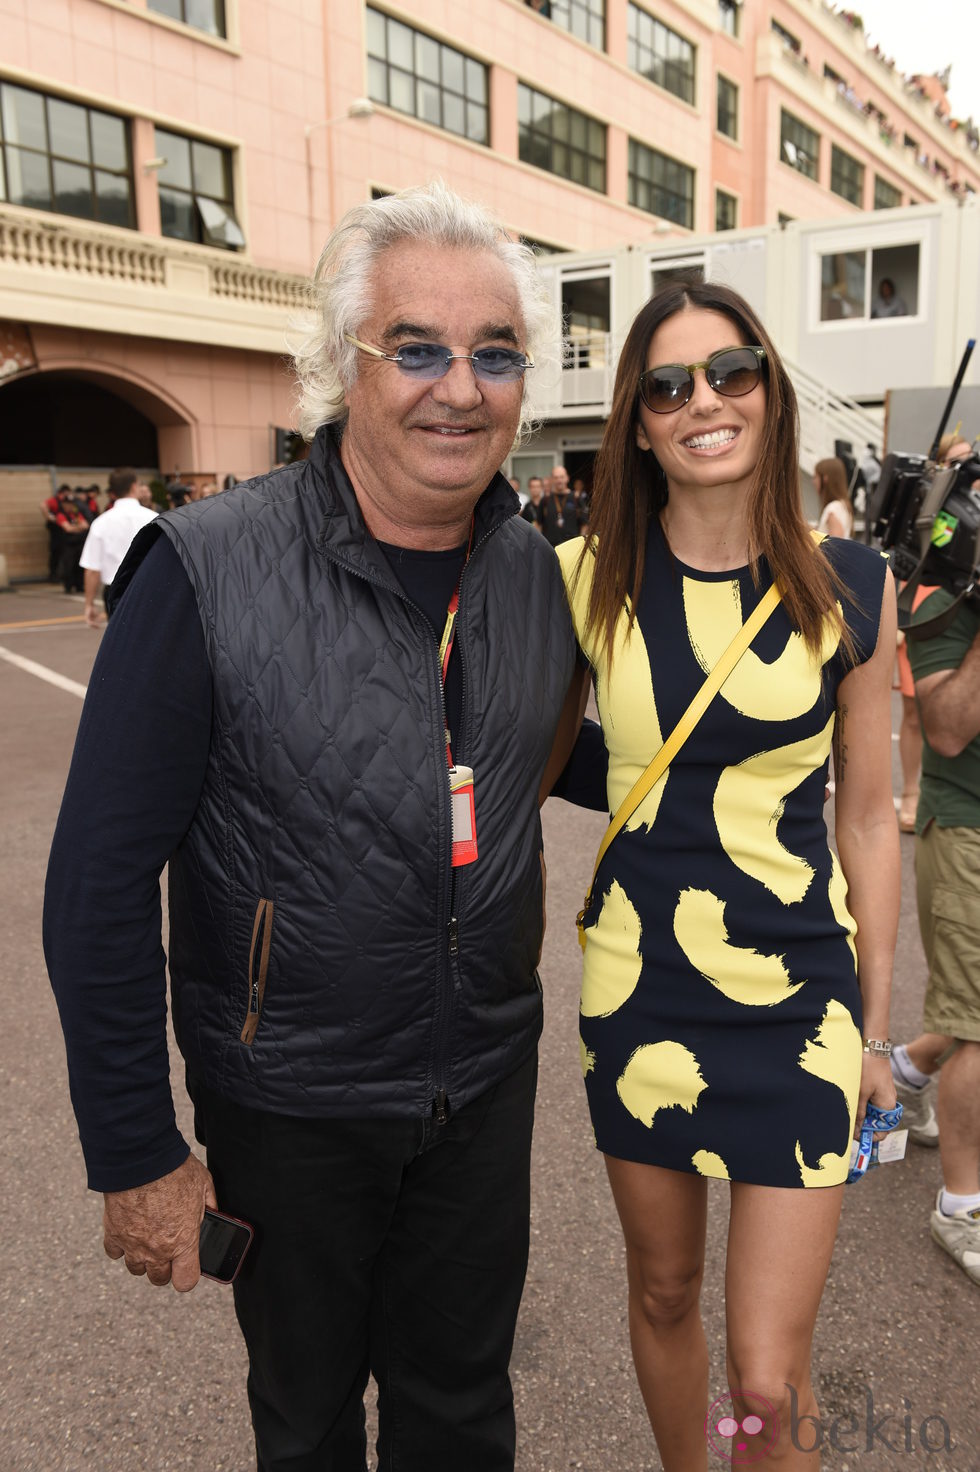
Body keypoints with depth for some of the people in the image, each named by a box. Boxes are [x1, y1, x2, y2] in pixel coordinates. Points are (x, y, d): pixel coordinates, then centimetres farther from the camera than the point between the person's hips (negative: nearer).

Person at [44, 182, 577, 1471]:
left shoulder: (539, 572, -4)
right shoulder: (207, 574, -19)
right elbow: (101, 884, -15)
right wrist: (135, 1157, -12)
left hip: (486, 1085, 4)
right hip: (290, 1109, -3)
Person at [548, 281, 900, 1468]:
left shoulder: (849, 588, -4)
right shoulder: (586, 582, -5)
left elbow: (867, 816, 2)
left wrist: (876, 1027, 6)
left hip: (799, 994, -1)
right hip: (639, 981, 1)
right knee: (662, 1291, 21)